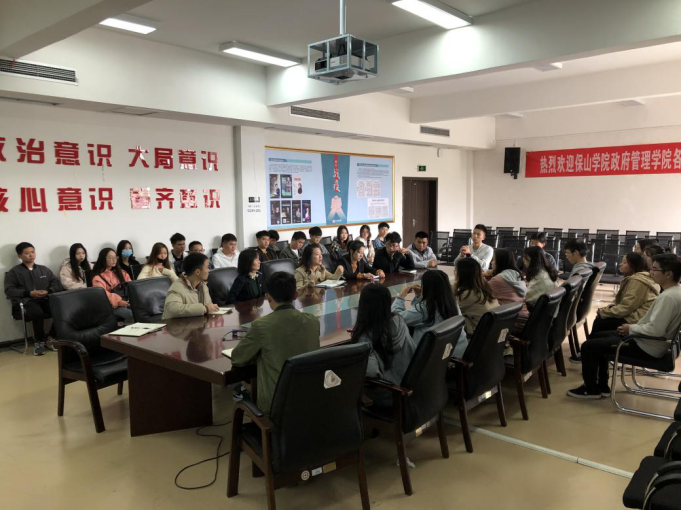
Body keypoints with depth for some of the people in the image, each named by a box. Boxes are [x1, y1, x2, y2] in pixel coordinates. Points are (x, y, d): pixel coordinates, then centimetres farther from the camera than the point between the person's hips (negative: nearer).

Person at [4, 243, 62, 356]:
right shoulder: (14, 272, 13)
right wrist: (29, 293, -14)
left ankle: (51, 338, -10)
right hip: (25, 302, -3)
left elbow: (57, 284, 15)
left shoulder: (44, 269, 25)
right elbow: (9, 291, -1)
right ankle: (39, 341, -15)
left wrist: (48, 291, -7)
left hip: (45, 300, 4)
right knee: (37, 311, -40)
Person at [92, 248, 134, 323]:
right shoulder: (98, 277, 4)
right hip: (112, 305, -5)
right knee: (131, 314, -33)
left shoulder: (120, 272, 22)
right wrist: (118, 302, -23)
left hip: (127, 301, 5)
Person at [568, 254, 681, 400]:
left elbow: (655, 329, -31)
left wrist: (631, 328, -14)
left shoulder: (668, 297, -26)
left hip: (648, 347, -11)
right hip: (650, 342, 11)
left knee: (588, 346, -7)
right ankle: (602, 386, 23)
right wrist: (634, 327, 6)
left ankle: (591, 389, 12)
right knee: (597, 337, 19)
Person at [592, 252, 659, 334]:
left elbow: (625, 308, -21)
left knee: (600, 322, -12)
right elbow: (622, 303, 17)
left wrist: (603, 312, -11)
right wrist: (605, 310, 2)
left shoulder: (637, 280, -17)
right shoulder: (634, 278, 18)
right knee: (600, 319, 6)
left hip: (636, 320, -11)